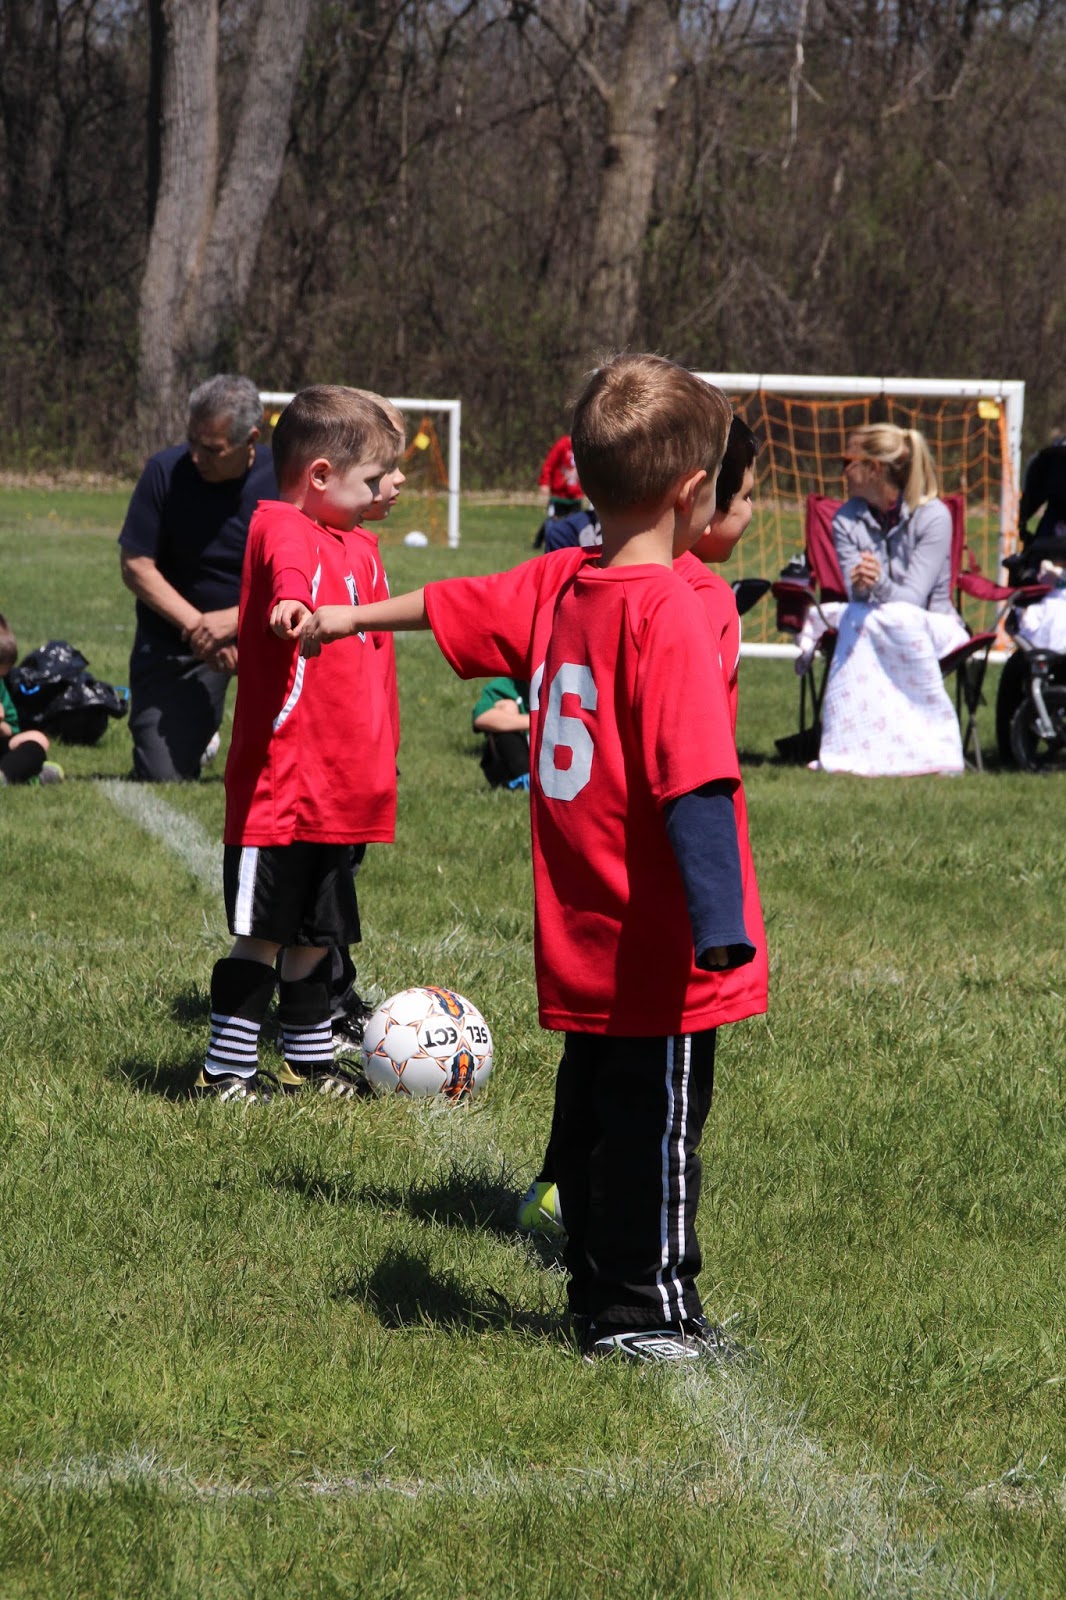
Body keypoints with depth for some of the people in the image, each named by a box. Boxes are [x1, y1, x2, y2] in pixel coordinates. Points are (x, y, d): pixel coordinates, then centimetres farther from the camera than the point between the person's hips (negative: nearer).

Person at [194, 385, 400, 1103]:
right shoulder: (279, 525, -10)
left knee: (317, 930, 18)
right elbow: (288, 560, -36)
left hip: (341, 787, 8)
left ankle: (310, 1059, 30)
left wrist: (383, 757, 26)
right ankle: (226, 1067, 6)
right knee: (264, 930, -4)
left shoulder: (360, 551, 15)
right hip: (280, 783, -8)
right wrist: (292, 599, -59)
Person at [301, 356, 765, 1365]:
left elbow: (450, 604, 24)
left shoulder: (556, 586, 4)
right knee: (659, 1122, 1)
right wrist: (722, 927, -29)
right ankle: (646, 1311, 6)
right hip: (658, 950, -8)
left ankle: (600, 1300, 26)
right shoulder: (667, 611, -19)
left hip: (583, 947, 8)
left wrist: (345, 619, 41)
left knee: (593, 1113, 17)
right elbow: (694, 785, -26)